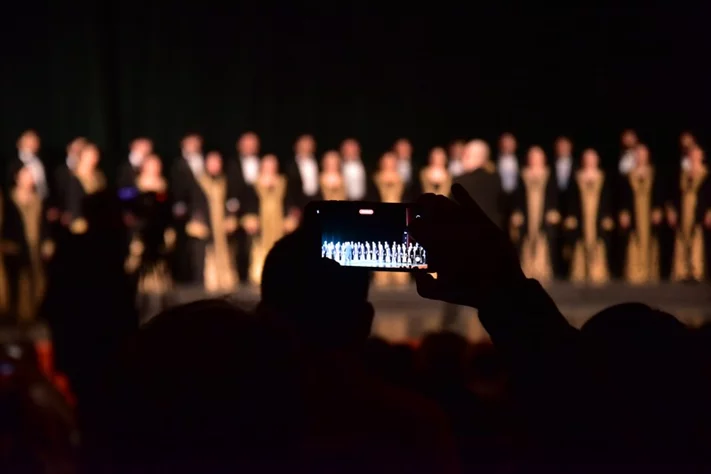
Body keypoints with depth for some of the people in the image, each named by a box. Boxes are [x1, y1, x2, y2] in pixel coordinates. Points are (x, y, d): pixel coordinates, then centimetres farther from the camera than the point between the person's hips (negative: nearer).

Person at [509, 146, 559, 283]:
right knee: (527, 245, -1)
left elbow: (554, 195, 3)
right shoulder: (524, 176, 8)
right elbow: (518, 196, 6)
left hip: (544, 215, -1)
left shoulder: (549, 176, 5)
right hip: (527, 215, 1)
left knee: (543, 245, -7)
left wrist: (553, 212, -6)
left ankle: (543, 272, -7)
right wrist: (516, 214, -2)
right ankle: (528, 273, 2)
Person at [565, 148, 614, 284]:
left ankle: (597, 272, 1)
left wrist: (608, 217, -3)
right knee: (582, 244, -1)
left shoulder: (602, 177, 5)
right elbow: (572, 197, 4)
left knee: (597, 243, -3)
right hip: (582, 216, 0)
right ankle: (580, 273, 4)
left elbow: (607, 198, 4)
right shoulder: (578, 177, 6)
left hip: (598, 216, 0)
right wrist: (570, 216, -3)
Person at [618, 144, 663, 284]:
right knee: (635, 242, -3)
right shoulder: (628, 175, 4)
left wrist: (657, 210, -5)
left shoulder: (654, 174, 5)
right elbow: (624, 194, 3)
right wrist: (623, 212, -4)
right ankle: (635, 273, -3)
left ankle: (650, 273, 5)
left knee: (649, 241, 1)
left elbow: (659, 193, 4)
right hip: (634, 213, -1)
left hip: (649, 213, 1)